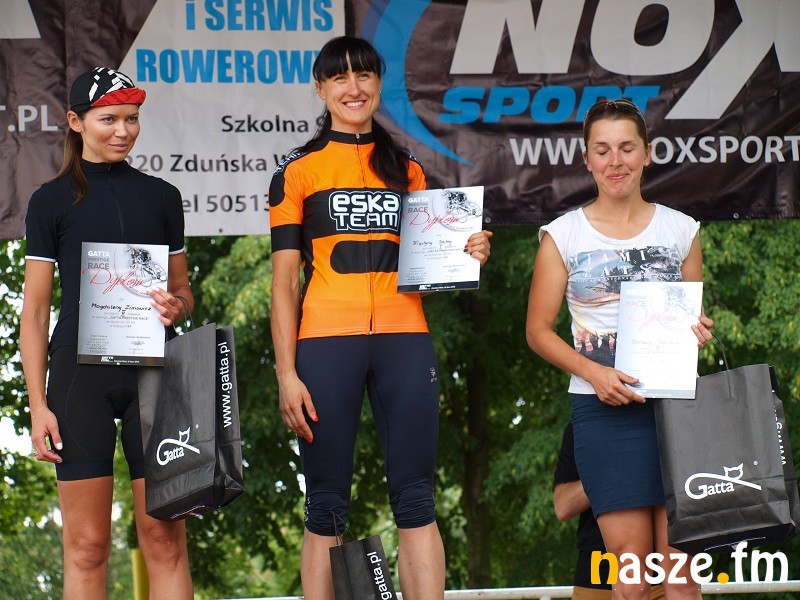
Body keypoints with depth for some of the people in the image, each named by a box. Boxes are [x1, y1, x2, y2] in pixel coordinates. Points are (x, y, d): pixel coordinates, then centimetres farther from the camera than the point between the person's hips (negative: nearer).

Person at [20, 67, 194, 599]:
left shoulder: (161, 196, 13)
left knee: (165, 537, -4)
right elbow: (35, 310, 5)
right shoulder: (52, 201, 6)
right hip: (79, 373, -2)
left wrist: (176, 307, -5)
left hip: (151, 370, 2)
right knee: (87, 544, -3)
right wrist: (38, 404, -3)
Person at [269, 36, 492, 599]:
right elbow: (284, 281, 2)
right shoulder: (299, 170, 6)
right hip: (326, 341, -2)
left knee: (415, 499, -2)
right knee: (327, 506, -2)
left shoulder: (407, 171, 16)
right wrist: (287, 373, -7)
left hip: (403, 340, 3)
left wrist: (466, 256, -2)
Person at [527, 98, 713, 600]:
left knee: (680, 555, -6)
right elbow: (539, 330, 4)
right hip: (603, 408, -1)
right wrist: (593, 372, -12)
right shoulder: (564, 235, 5)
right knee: (630, 555, -6)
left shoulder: (681, 230, 10)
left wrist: (699, 332, -6)